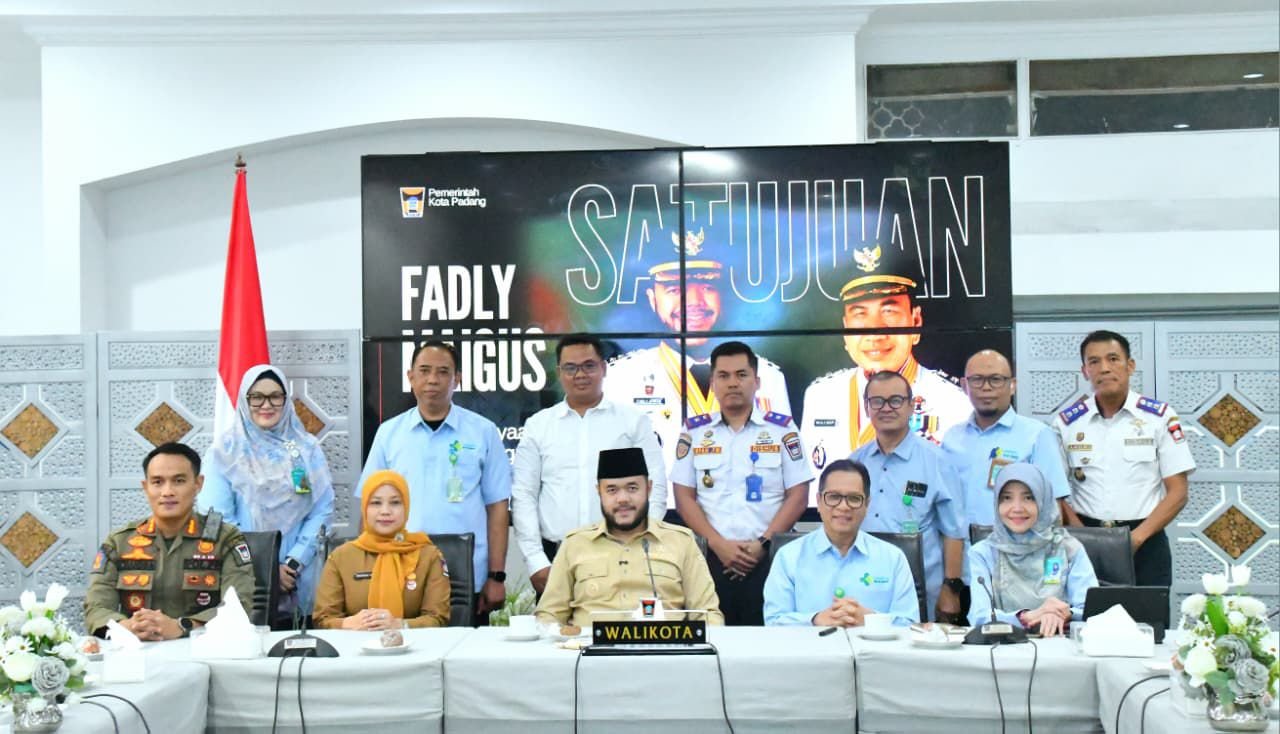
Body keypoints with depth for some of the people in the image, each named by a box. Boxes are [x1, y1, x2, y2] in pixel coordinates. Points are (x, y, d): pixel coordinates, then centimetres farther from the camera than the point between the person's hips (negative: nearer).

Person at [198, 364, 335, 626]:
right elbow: (217, 519, -5)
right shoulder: (225, 451, 1)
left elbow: (323, 509, 3)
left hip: (299, 582, 2)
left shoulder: (307, 449, 7)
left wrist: (295, 562, -9)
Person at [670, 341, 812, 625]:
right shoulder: (694, 431, 9)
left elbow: (798, 494, 2)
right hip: (712, 557, 1)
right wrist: (718, 544, -7)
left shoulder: (781, 428, 6)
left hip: (769, 557, -1)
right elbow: (684, 497, 6)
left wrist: (763, 543, -8)